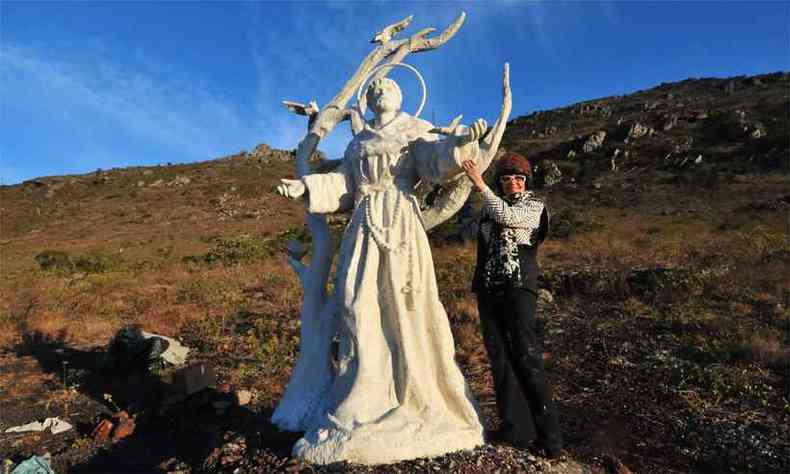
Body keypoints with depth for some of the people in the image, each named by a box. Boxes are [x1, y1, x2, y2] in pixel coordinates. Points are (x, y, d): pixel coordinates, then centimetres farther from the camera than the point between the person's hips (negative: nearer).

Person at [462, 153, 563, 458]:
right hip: (488, 289, 5)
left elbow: (507, 216, -19)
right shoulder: (489, 206, 15)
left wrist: (480, 184, -18)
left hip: (519, 287, -5)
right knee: (499, 356, 3)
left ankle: (549, 433, -2)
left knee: (526, 356, -10)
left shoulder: (534, 206, 1)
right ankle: (515, 428, 9)